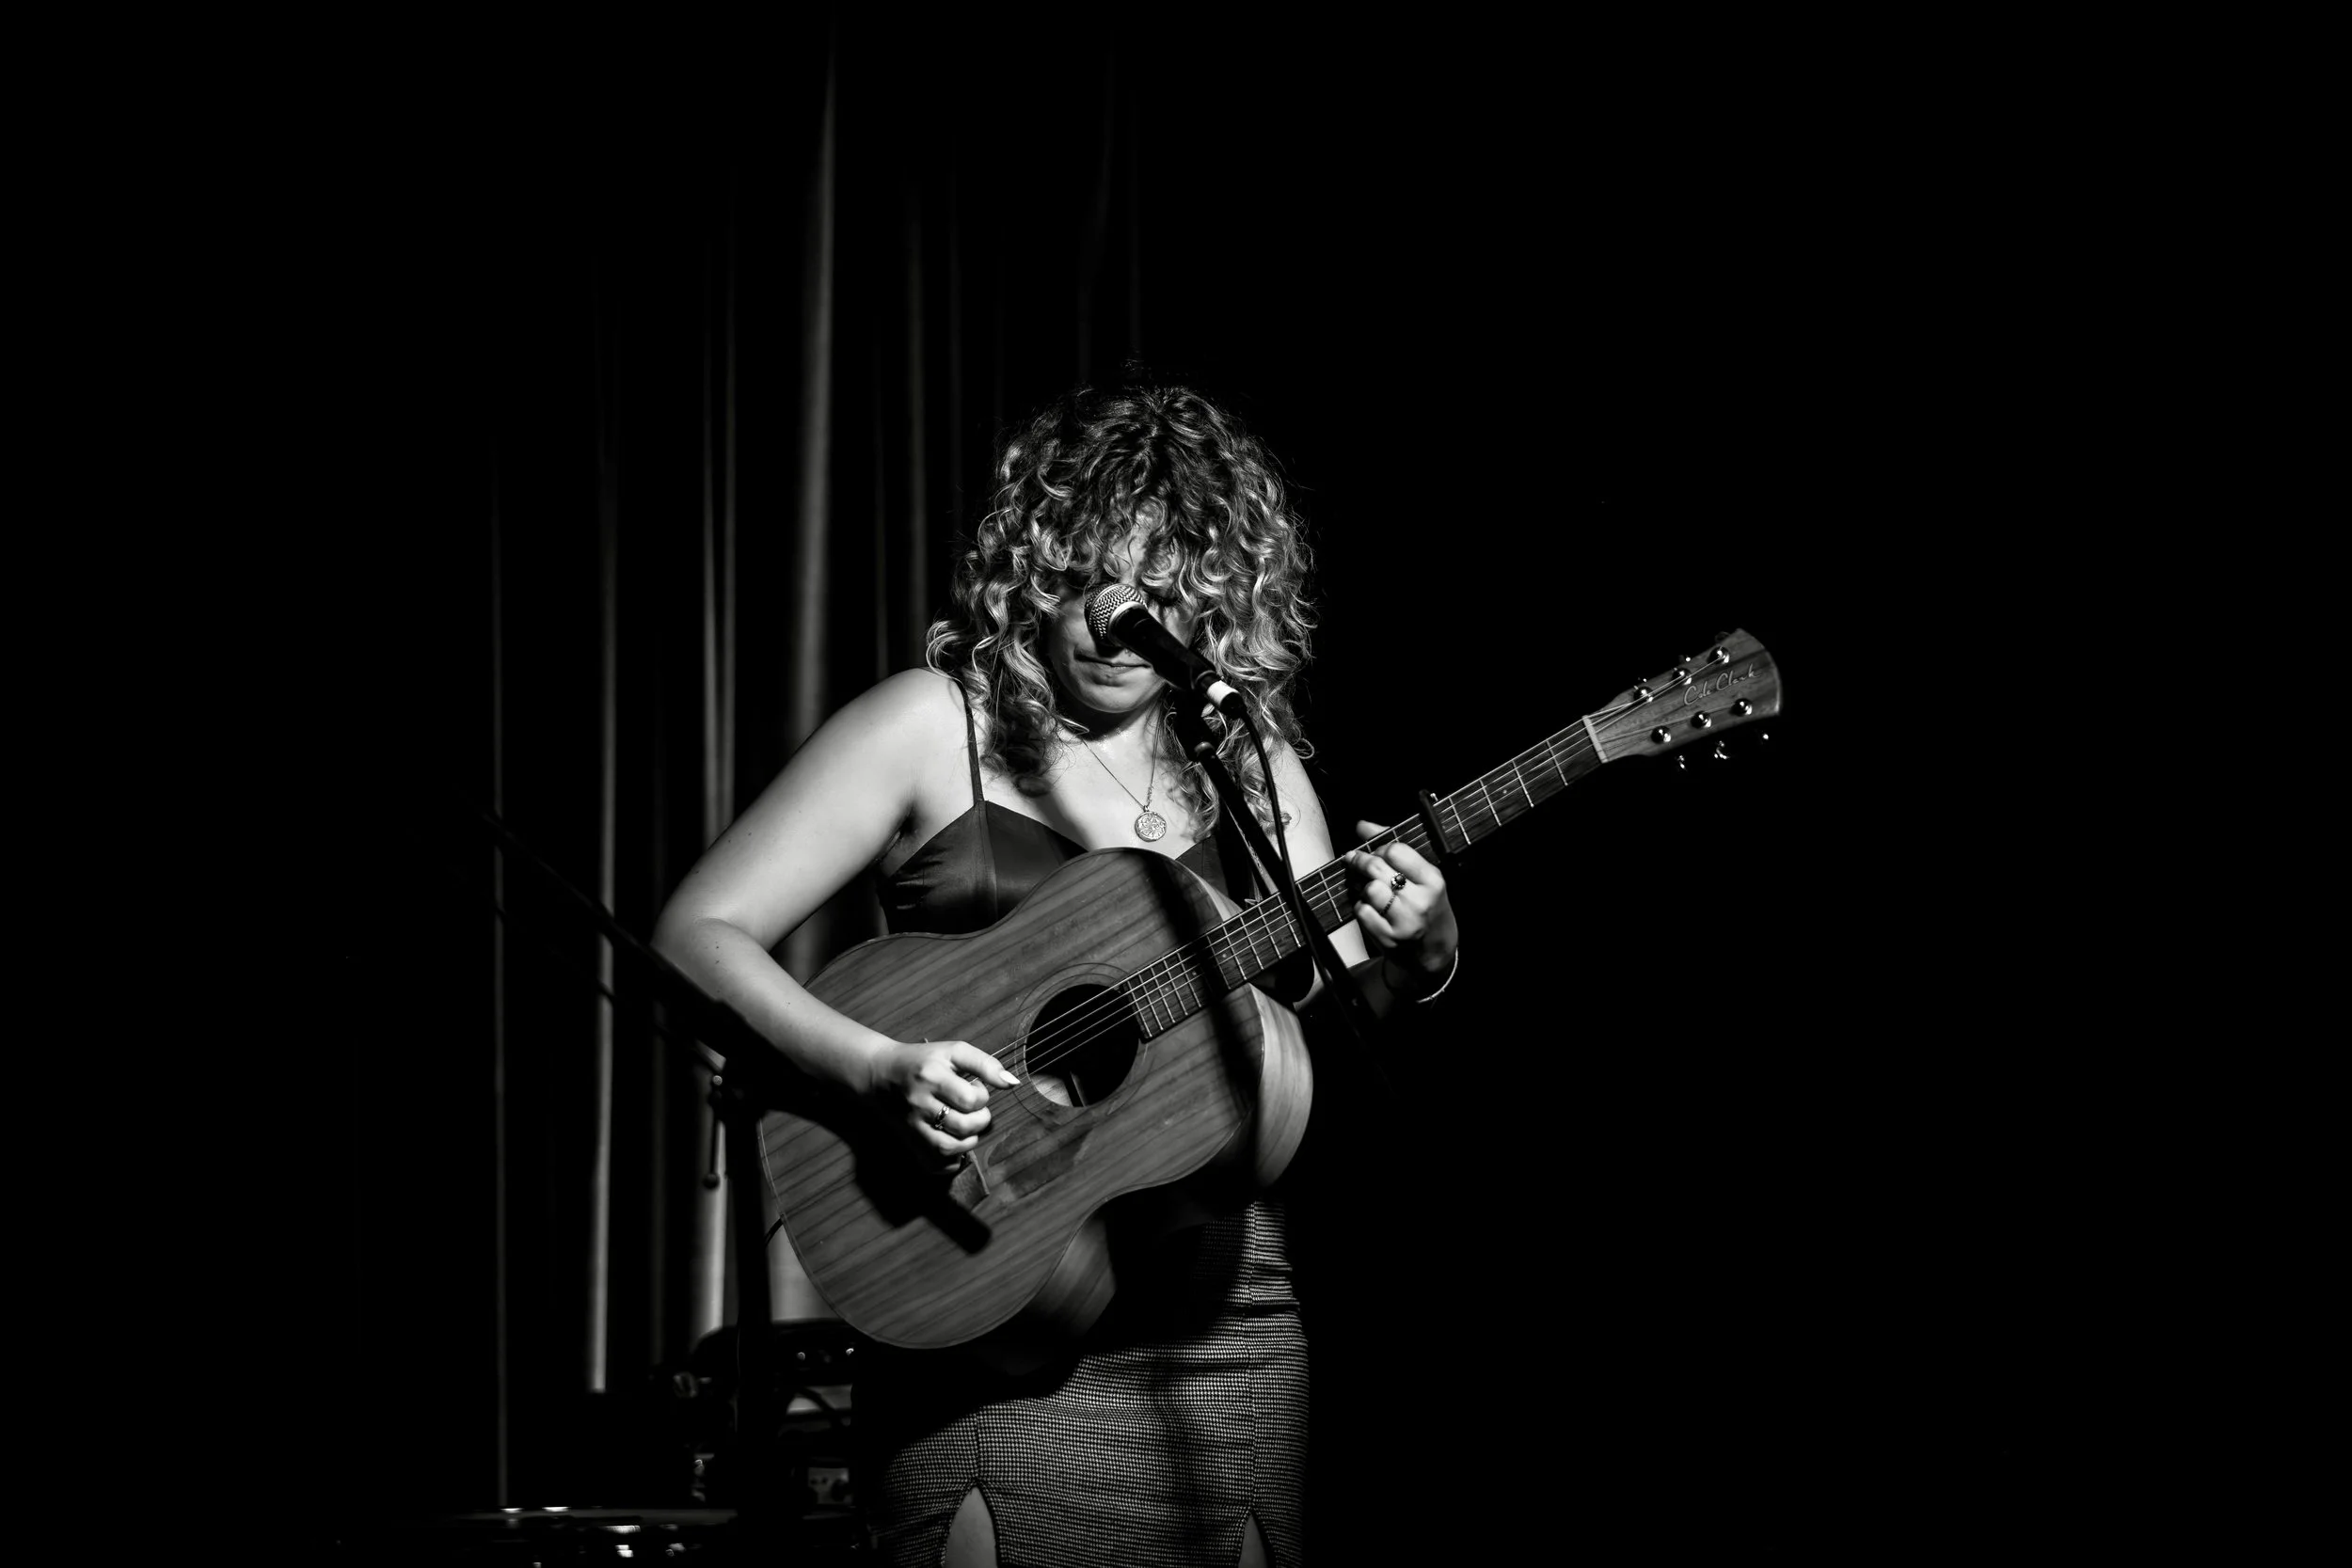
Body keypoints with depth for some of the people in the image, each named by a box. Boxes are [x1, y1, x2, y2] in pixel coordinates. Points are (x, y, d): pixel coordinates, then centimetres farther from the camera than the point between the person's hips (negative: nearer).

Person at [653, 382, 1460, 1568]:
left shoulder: (1246, 758, 9)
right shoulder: (934, 725, -3)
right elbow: (696, 934, -7)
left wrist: (1412, 961, -12)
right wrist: (876, 1069, -20)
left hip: (1222, 1313, 4)